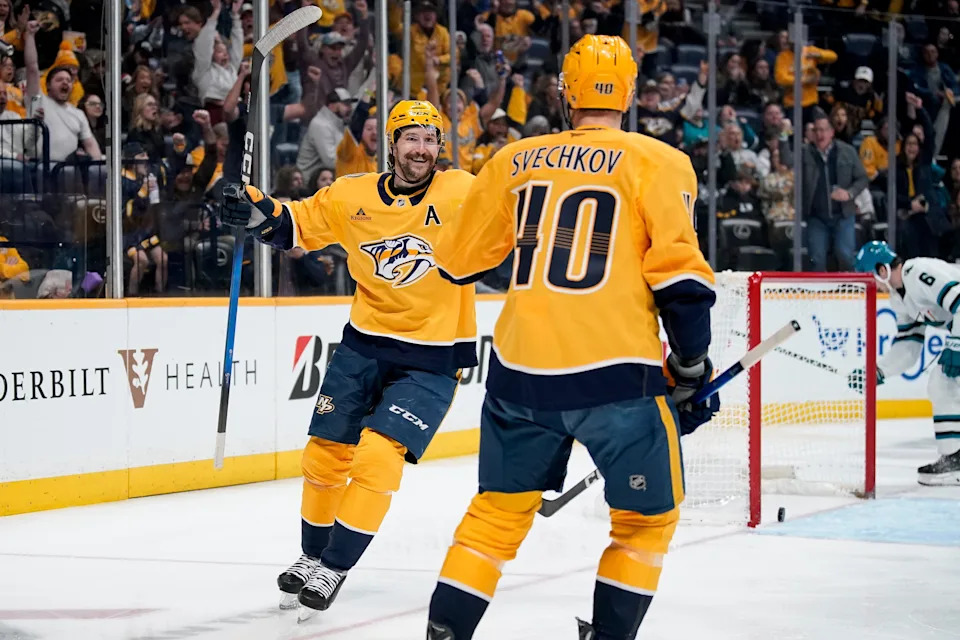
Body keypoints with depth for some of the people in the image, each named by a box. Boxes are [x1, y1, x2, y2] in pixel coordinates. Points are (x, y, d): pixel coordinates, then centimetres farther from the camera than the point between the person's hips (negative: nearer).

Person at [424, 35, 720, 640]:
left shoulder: (515, 161, 10)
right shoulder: (657, 163, -1)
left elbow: (457, 260, 21)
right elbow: (678, 272, -8)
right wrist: (692, 367, 2)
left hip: (521, 369, 4)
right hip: (616, 374, -4)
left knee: (499, 510, 19)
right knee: (648, 517, 15)